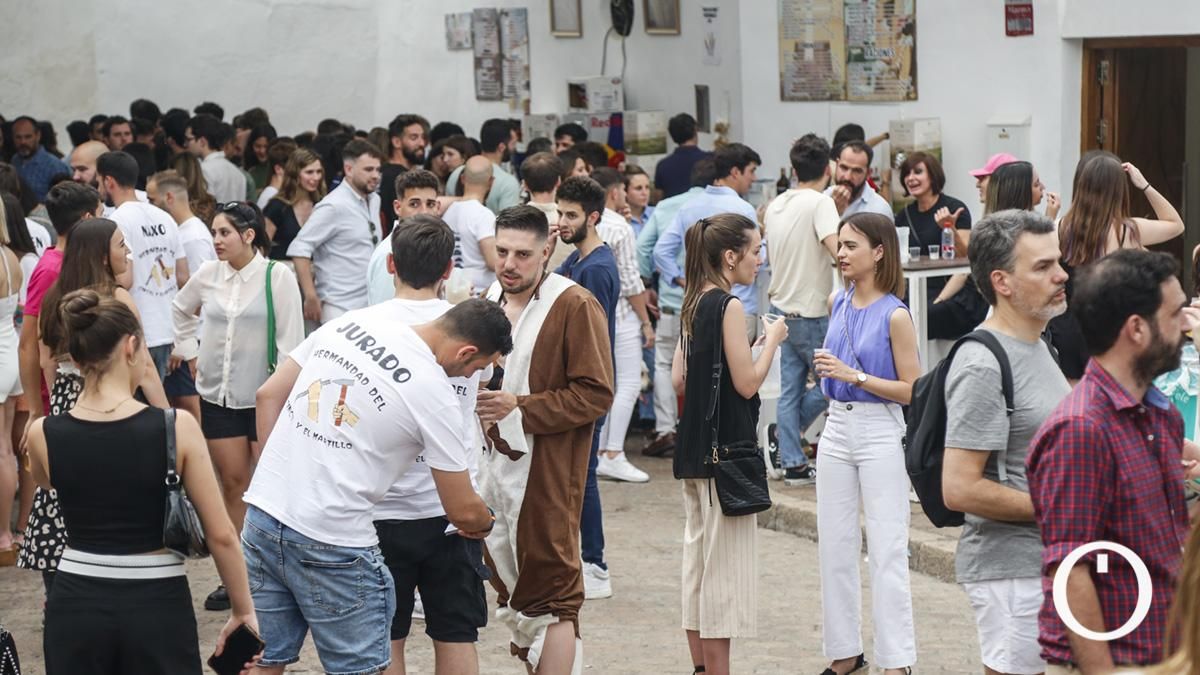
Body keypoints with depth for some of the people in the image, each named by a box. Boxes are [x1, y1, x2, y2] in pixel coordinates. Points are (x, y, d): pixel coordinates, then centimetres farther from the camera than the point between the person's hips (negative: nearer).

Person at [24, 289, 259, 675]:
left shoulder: (43, 436, -5)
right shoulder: (177, 429, -11)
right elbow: (221, 535, -7)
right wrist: (244, 611, 4)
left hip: (76, 608, 2)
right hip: (157, 607, -2)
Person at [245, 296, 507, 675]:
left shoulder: (353, 322, 7)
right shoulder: (435, 394, -10)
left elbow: (268, 395, 12)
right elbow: (463, 511, -3)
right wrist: (484, 524, 20)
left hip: (261, 513, 6)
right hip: (330, 542, -6)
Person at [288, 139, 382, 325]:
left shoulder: (374, 200, 11)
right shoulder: (334, 206, -13)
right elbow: (299, 249, -16)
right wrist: (311, 298, -17)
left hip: (372, 306, 7)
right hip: (341, 309, -7)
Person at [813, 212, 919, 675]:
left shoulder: (895, 315, -12)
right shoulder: (837, 304, 6)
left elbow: (912, 390, -14)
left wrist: (855, 376, -20)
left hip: (879, 432, -7)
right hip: (837, 428, 7)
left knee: (887, 550, -4)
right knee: (834, 546, 10)